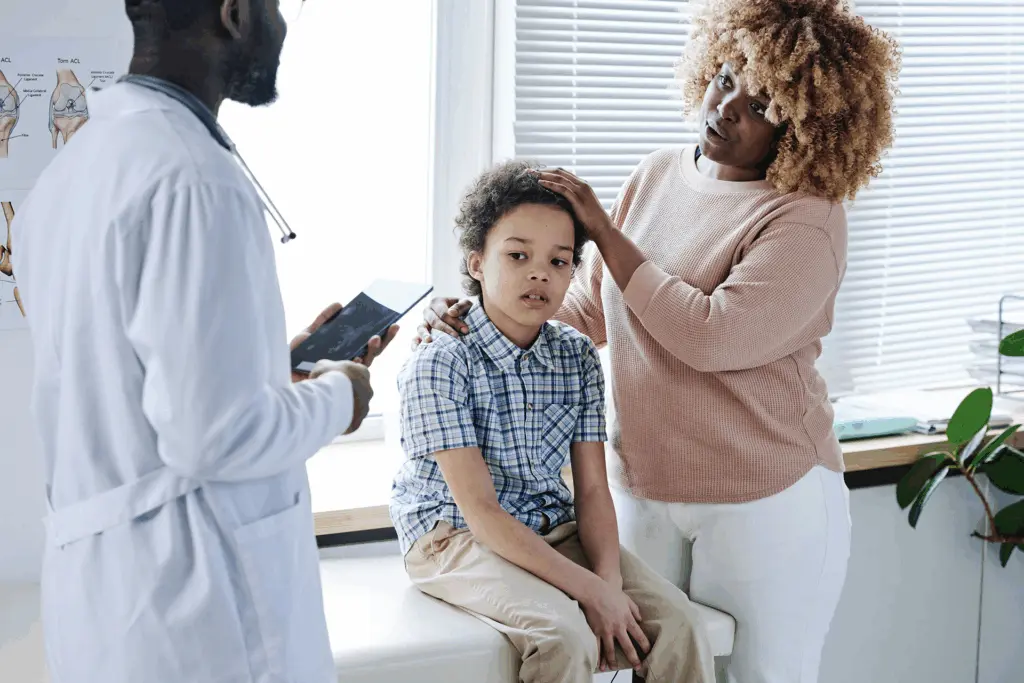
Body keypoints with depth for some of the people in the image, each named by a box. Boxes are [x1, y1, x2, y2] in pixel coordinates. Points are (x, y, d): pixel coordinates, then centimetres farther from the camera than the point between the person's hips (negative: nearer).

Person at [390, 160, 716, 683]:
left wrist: (609, 579, -20)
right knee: (564, 635, -32)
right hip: (455, 538, -5)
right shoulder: (440, 362, -17)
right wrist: (589, 589, -26)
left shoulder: (577, 358, 2)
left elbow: (592, 490, 1)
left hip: (555, 532, 6)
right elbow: (479, 510, -20)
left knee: (678, 625, -16)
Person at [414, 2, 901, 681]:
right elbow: (589, 307, 12)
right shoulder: (657, 176, 6)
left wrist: (605, 230, -18)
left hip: (762, 497, -6)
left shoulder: (806, 220, -16)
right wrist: (478, 317, -3)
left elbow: (714, 336, -25)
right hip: (645, 490, 6)